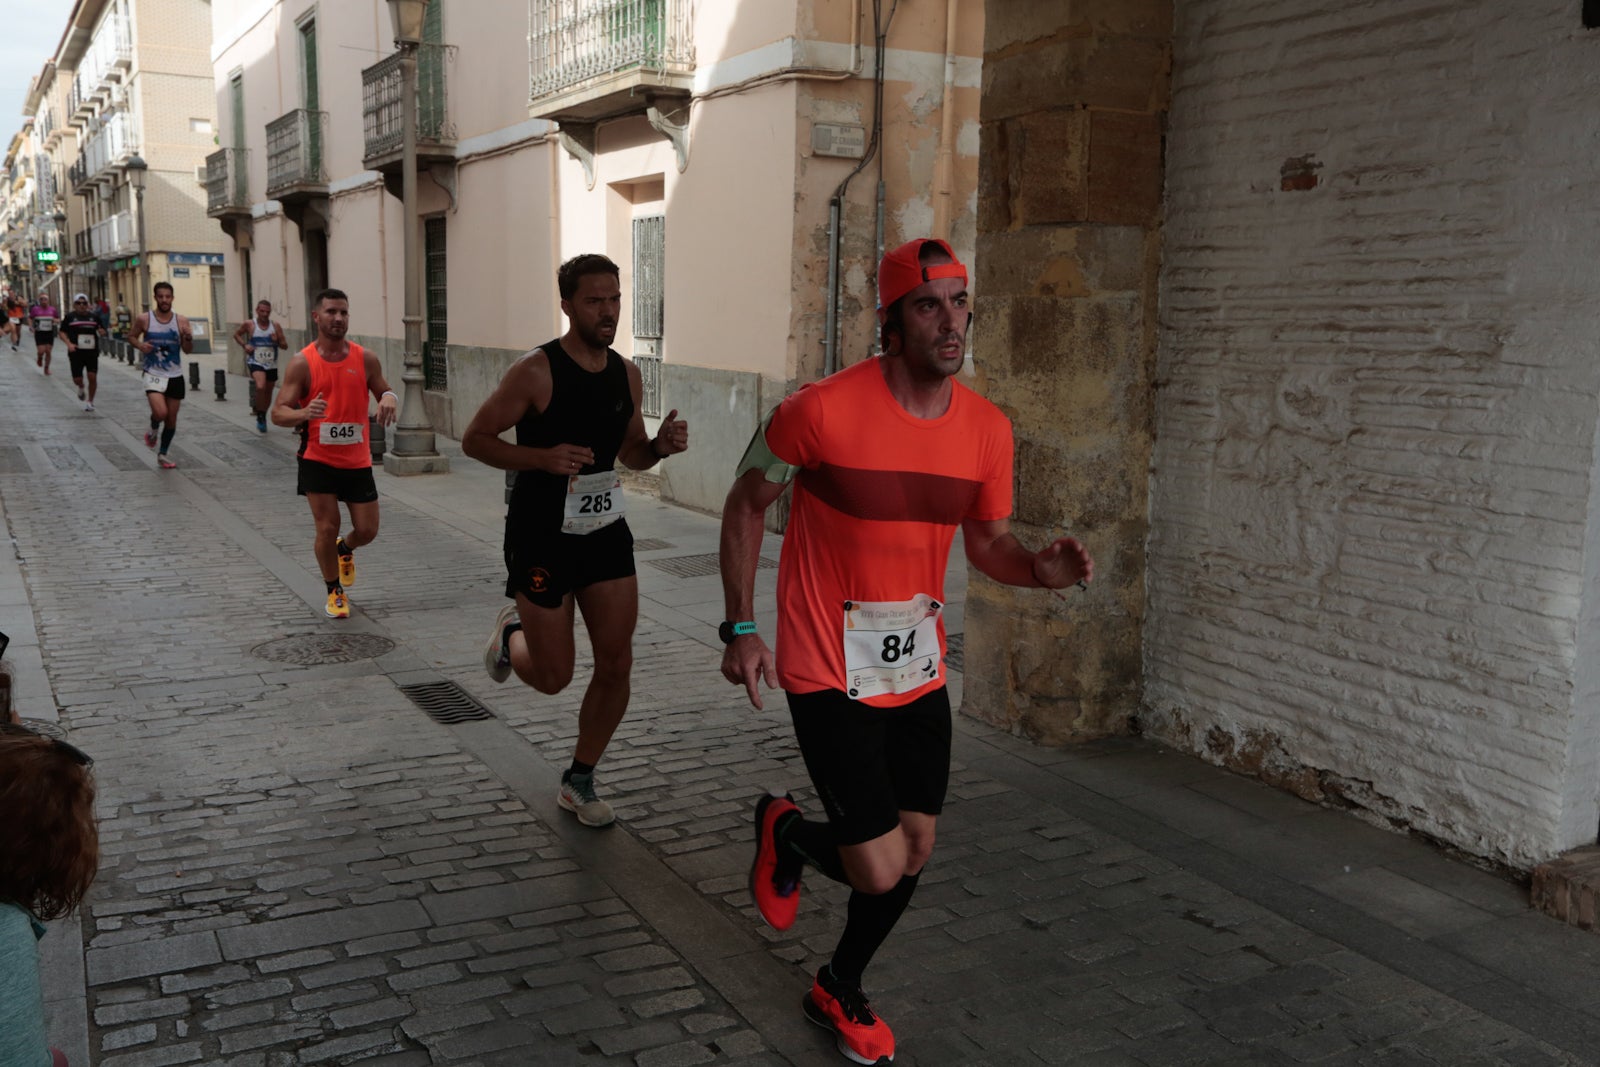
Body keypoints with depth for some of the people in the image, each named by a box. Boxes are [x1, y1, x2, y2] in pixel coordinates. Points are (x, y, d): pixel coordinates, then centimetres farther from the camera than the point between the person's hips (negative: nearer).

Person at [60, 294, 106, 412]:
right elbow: (62, 333, 4)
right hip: (76, 353, -1)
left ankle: (90, 401, 9)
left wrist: (102, 332, -9)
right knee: (77, 379, -2)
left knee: (92, 377, -8)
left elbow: (102, 331, 16)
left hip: (92, 352, 1)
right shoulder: (70, 317, 3)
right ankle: (81, 388, 36)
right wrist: (69, 344, -12)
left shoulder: (94, 316, 8)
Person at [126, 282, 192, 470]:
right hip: (154, 375, -2)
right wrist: (139, 345, -11)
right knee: (160, 412, -22)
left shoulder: (181, 321, -2)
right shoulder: (144, 319, -5)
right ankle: (153, 430, 14)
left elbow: (187, 350, -1)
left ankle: (163, 455, 27)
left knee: (171, 419, 9)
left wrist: (188, 338, -22)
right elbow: (131, 335, 10)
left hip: (175, 376, 2)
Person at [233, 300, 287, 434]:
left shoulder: (276, 326, 0)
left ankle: (262, 417, 38)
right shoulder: (249, 325, -5)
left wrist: (277, 341, -18)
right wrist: (244, 345, -4)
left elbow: (285, 346, 3)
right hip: (256, 363, -4)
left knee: (268, 392, 15)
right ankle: (260, 415, -12)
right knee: (260, 387, -28)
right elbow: (236, 334, 13)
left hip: (271, 364, 4)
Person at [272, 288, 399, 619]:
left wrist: (389, 399, -17)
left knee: (367, 531, 5)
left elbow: (386, 392, 9)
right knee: (327, 528, -4)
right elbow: (278, 412, -10)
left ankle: (345, 549, 42)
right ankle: (334, 592, 19)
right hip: (318, 460, -3)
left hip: (357, 461, 3)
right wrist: (302, 413, -33)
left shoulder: (365, 358, -1)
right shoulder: (302, 363, -9)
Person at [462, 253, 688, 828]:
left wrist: (660, 445, -6)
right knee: (553, 677, 2)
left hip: (606, 532, 5)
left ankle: (579, 782, 22)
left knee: (616, 666, 2)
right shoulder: (536, 370, -14)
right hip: (542, 537, -5)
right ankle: (510, 634, 38)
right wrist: (543, 458, -25)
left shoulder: (626, 373, 4)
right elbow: (474, 439, -10)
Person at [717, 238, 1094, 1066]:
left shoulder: (987, 428, -4)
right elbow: (746, 505, -5)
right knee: (879, 869, -7)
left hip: (919, 671, 6)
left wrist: (1042, 568, -14)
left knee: (914, 849, 14)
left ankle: (840, 992, 41)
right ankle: (785, 832, 29)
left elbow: (987, 540, 9)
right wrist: (740, 630, -8)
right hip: (829, 676, -5)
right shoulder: (823, 410, -20)